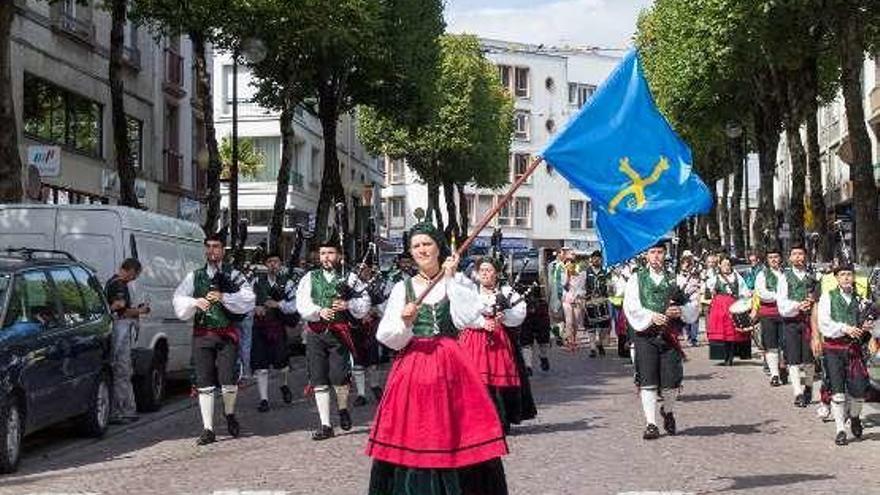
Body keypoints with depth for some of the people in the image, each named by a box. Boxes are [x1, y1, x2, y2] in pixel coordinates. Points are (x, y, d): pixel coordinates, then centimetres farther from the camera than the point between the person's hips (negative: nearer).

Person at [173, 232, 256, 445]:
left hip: (227, 333, -2)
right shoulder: (194, 276, 13)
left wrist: (223, 297, -17)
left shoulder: (233, 275, 7)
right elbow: (179, 302, 7)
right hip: (202, 334, 2)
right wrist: (195, 302, -13)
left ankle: (229, 414, 22)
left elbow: (248, 299, -5)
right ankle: (208, 429, 5)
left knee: (228, 380, -8)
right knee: (204, 383, -1)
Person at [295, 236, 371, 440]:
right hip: (316, 333, 2)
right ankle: (326, 425, 8)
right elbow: (302, 304, -2)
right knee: (319, 381, 2)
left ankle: (343, 408, 21)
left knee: (339, 377, -11)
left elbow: (364, 305, 3)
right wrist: (319, 311, -19)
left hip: (338, 333, -2)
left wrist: (348, 304, -15)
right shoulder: (310, 278, 10)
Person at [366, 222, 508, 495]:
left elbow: (467, 319, -10)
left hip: (450, 366, -1)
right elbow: (387, 337, 5)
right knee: (413, 434, -2)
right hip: (413, 367, 1)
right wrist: (404, 322, -16)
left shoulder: (459, 282, 7)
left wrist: (451, 278, -7)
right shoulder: (403, 287, 9)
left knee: (455, 430, -3)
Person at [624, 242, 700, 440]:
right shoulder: (636, 279, 8)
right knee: (647, 381, -5)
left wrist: (680, 310, -12)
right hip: (645, 335, -1)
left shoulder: (675, 279, 13)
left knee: (672, 381, 0)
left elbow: (693, 303, 9)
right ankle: (651, 424, 0)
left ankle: (668, 411, 29)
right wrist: (651, 316, -17)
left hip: (669, 335, 1)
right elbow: (631, 307, -3)